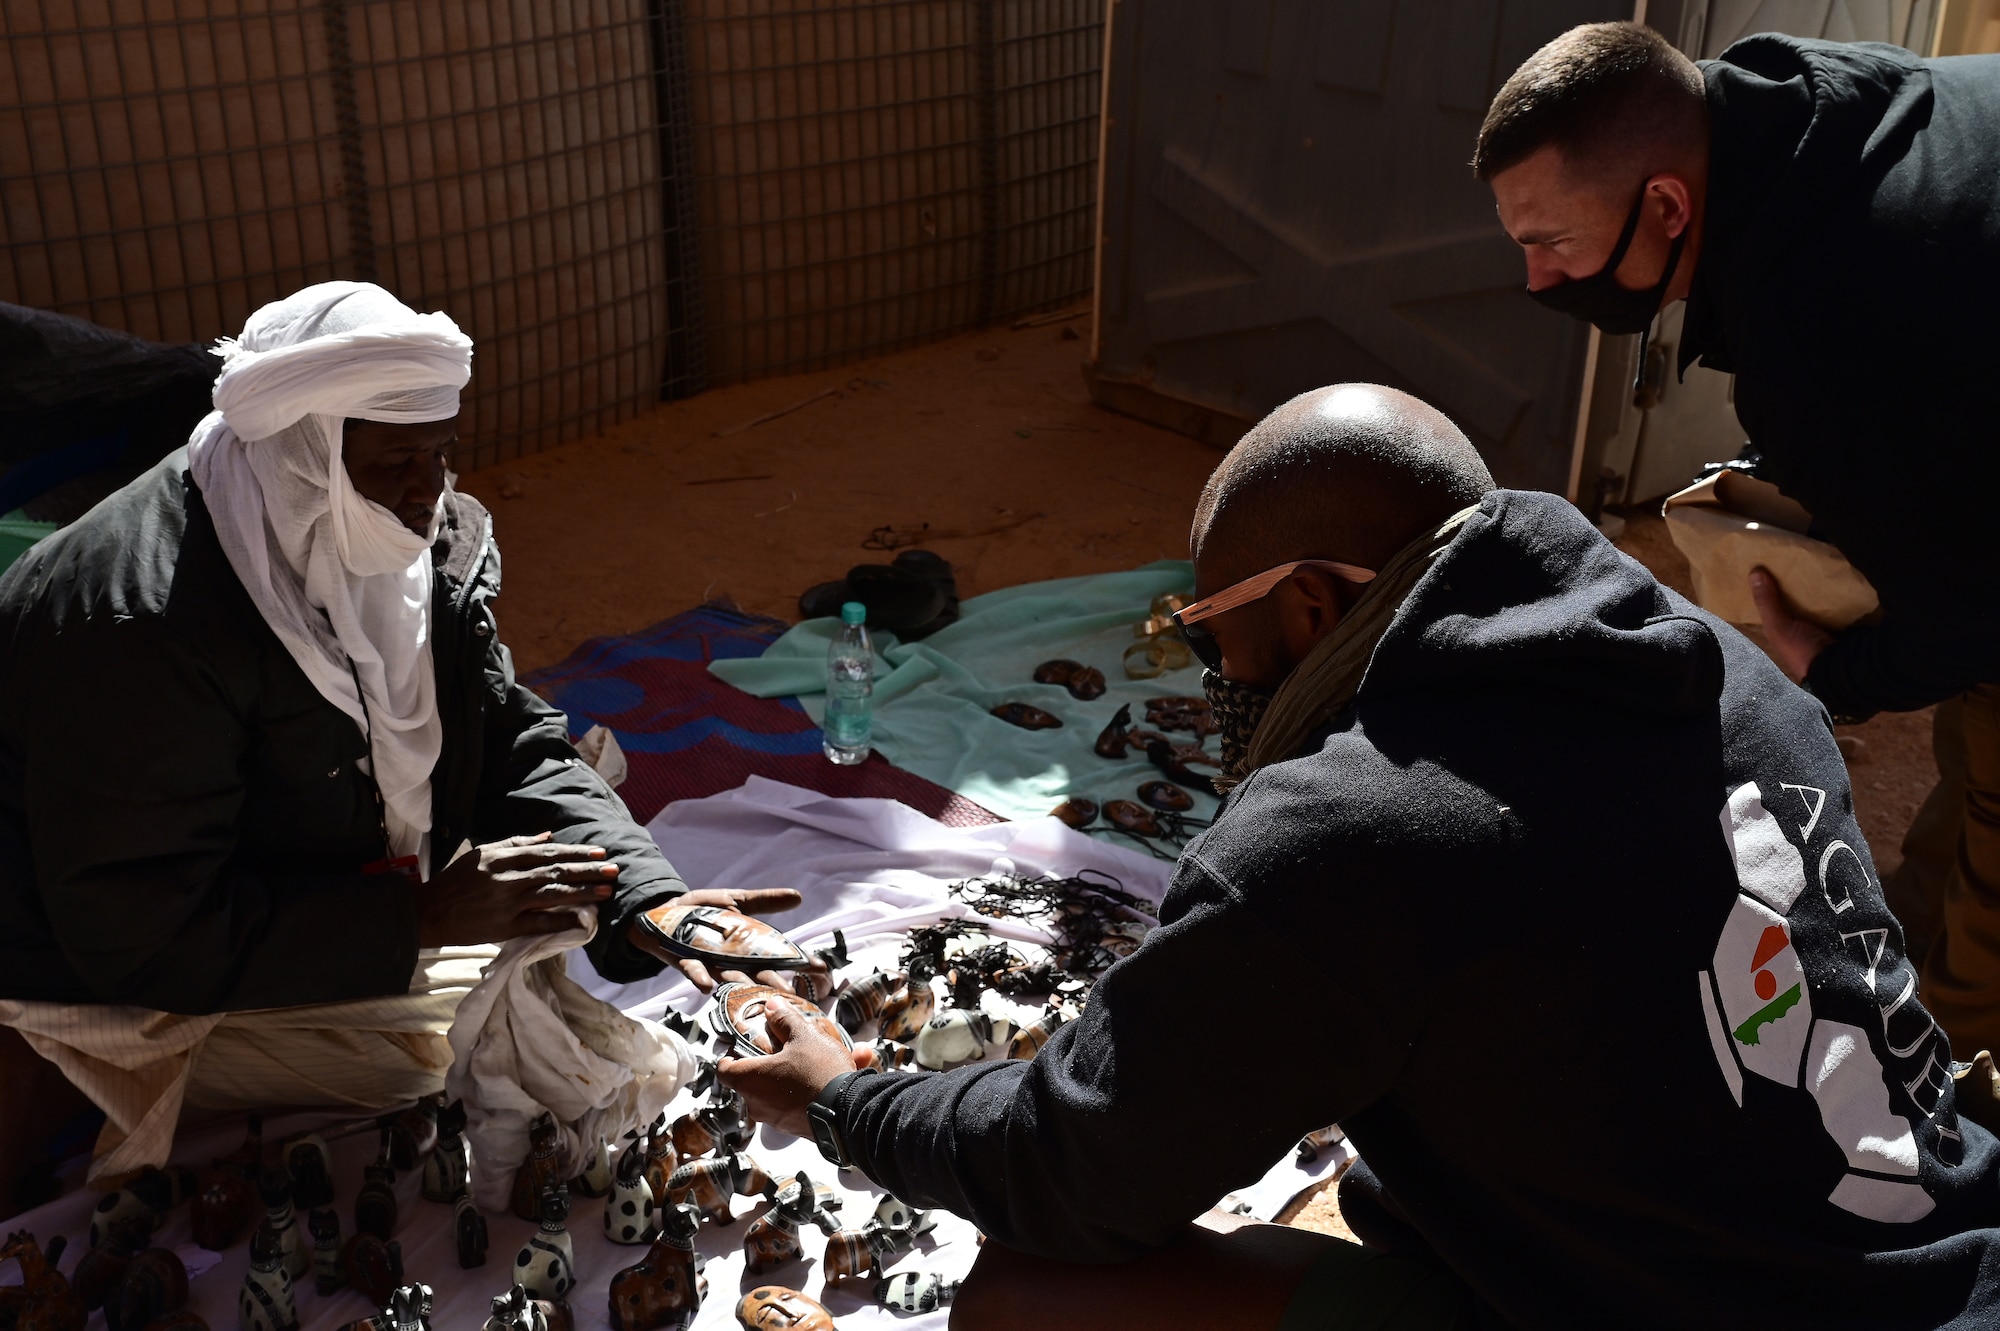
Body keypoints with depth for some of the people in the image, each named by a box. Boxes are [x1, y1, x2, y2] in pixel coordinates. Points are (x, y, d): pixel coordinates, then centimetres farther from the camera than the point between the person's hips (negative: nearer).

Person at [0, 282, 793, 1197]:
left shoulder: (427, 542, -10)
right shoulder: (139, 625, -34)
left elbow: (514, 746, -8)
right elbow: (136, 936, -31)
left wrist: (656, 903, -24)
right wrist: (421, 917, -30)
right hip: (121, 983, -7)